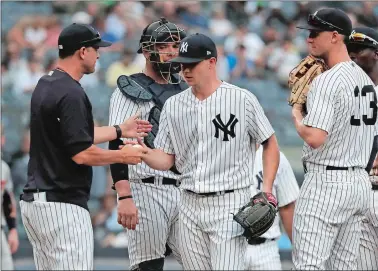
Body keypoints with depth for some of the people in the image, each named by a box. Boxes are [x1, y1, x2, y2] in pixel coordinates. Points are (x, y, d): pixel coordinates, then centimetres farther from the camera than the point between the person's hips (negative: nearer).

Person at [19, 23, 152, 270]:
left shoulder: (45, 85, 14)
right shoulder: (71, 94, -17)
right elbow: (81, 154, -20)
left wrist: (119, 130, 27)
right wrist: (122, 155, -5)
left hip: (34, 201, 10)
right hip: (63, 204, -10)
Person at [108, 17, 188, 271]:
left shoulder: (185, 91, 17)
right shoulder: (130, 91, -3)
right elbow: (118, 147, -12)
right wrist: (124, 198, -22)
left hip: (185, 193, 6)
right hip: (147, 191, -6)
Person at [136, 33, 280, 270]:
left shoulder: (242, 100, -5)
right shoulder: (173, 105, 8)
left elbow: (270, 144, 2)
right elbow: (165, 160, 8)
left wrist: (266, 191, -7)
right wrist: (144, 152, -14)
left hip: (229, 204, -5)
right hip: (190, 205, 5)